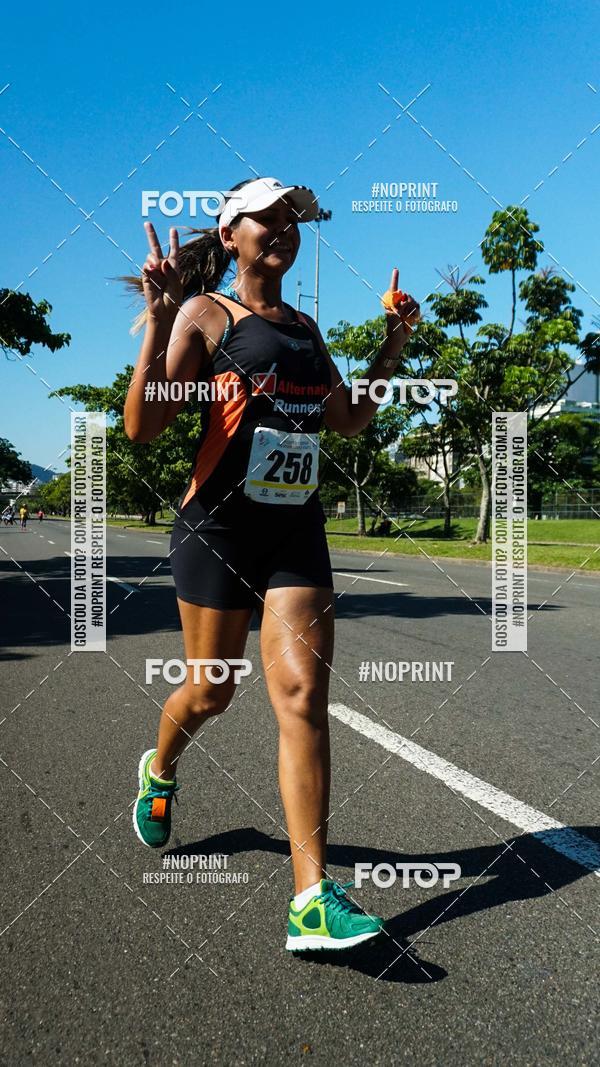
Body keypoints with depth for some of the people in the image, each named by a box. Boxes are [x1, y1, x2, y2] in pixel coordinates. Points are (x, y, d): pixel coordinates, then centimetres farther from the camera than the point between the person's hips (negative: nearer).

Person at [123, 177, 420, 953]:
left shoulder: (305, 327, 16)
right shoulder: (205, 314, -2)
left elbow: (350, 420, 24)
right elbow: (142, 428, -11)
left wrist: (392, 347, 19)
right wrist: (157, 325, -21)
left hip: (297, 532, 4)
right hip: (219, 528, -4)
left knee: (304, 697, -7)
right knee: (211, 692, 9)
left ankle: (312, 901, -3)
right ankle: (159, 771, 46)